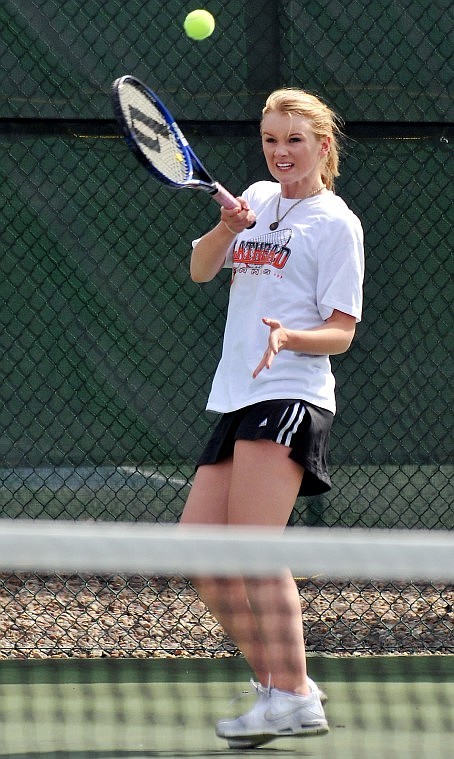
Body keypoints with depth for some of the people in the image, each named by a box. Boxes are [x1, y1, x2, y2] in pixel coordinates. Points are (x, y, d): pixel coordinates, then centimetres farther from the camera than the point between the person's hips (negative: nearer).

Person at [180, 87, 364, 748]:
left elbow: (341, 333, -4)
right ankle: (279, 677, 11)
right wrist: (226, 228, -8)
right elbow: (201, 270, 12)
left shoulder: (336, 223, -1)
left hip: (289, 397, -8)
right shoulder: (259, 199, 18)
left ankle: (292, 698, -20)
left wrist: (291, 337, -25)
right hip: (236, 400, 8)